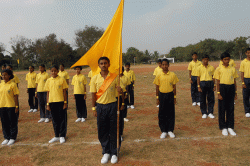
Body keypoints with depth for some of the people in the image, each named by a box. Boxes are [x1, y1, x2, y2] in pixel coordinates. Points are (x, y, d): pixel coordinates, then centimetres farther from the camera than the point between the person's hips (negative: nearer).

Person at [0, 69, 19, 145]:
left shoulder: (12, 84, -7)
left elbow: (16, 96, -7)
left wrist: (16, 106, -10)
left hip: (11, 106, -5)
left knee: (12, 123, 5)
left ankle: (12, 138, 18)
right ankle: (6, 138, 26)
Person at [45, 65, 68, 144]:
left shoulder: (62, 80, -2)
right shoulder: (48, 81, 6)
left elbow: (64, 92, -1)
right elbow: (48, 93, 8)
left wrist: (65, 102, -5)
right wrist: (48, 104, 5)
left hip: (61, 102, -3)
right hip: (52, 102, 3)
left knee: (62, 119, 4)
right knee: (55, 120, 11)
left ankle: (62, 136, 15)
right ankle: (56, 136, 22)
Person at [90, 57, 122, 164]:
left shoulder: (114, 77, -1)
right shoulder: (95, 78, 1)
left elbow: (119, 89, 7)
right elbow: (93, 94, 5)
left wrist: (120, 90, -18)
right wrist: (94, 109, 2)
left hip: (112, 105, -1)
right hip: (100, 106, 1)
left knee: (114, 130, 5)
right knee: (102, 131, 9)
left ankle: (114, 153, 22)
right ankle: (106, 152, 26)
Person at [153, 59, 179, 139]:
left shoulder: (172, 75, -1)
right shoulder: (159, 75, 0)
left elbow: (174, 87, 5)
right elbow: (157, 87, 4)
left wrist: (174, 97, 3)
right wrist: (157, 98, 2)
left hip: (170, 95, 0)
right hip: (162, 95, 0)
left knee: (171, 113, 5)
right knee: (162, 114, 5)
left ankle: (170, 130, 19)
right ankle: (163, 131, 17)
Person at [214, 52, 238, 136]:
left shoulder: (233, 69, 8)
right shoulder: (219, 69, -1)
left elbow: (234, 82, 11)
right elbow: (218, 82, -2)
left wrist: (235, 93, 8)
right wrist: (218, 94, -7)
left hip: (231, 88, 3)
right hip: (222, 88, -3)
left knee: (231, 108, 6)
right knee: (222, 108, 3)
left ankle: (230, 127, 17)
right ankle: (223, 127, 14)